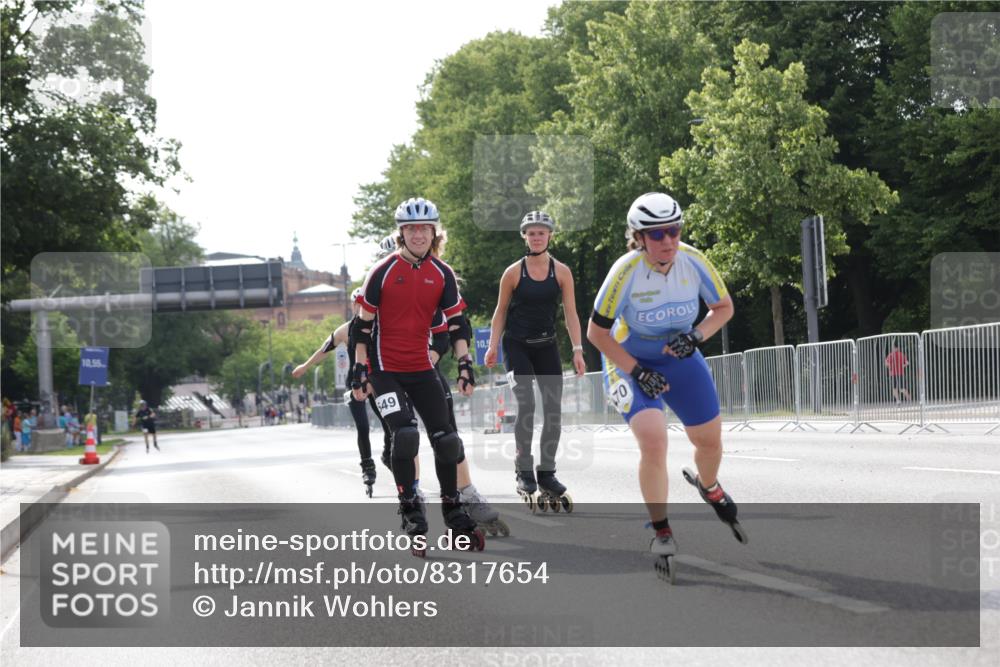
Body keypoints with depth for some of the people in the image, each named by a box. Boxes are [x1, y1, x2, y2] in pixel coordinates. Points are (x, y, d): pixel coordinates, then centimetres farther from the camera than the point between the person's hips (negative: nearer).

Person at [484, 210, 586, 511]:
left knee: (554, 408, -1)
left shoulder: (561, 272, 1)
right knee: (525, 402, -18)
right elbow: (501, 311, 3)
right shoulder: (513, 272, -4)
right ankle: (524, 471, -12)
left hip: (546, 345, 3)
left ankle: (547, 473, 9)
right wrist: (492, 346, -3)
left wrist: (577, 350, -7)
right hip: (516, 345, -3)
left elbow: (570, 313, 0)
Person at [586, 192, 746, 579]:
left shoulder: (693, 262, -19)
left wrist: (697, 335, -21)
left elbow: (724, 308, -2)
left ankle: (709, 488, 47)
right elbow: (596, 333, -19)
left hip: (680, 358, 4)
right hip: (628, 361, -4)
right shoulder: (626, 272, -28)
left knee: (710, 439, 10)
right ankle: (661, 532, -5)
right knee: (654, 441, -23)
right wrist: (637, 372, -23)